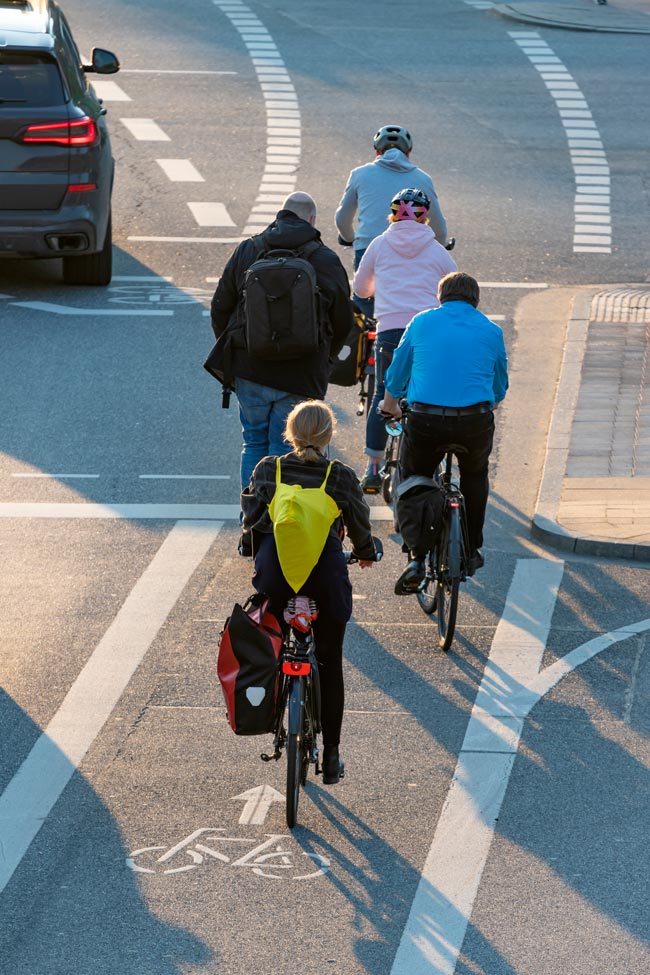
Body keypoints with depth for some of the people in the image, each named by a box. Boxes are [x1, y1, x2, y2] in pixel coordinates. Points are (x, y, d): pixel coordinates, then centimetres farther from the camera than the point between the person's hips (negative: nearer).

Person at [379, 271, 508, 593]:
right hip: (475, 422, 1)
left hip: (425, 421, -1)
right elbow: (499, 387, 26)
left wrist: (389, 406, 42)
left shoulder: (422, 322, 12)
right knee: (475, 475, 30)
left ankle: (416, 559, 6)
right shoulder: (490, 331, 14)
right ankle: (471, 551, 34)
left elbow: (396, 375, 21)